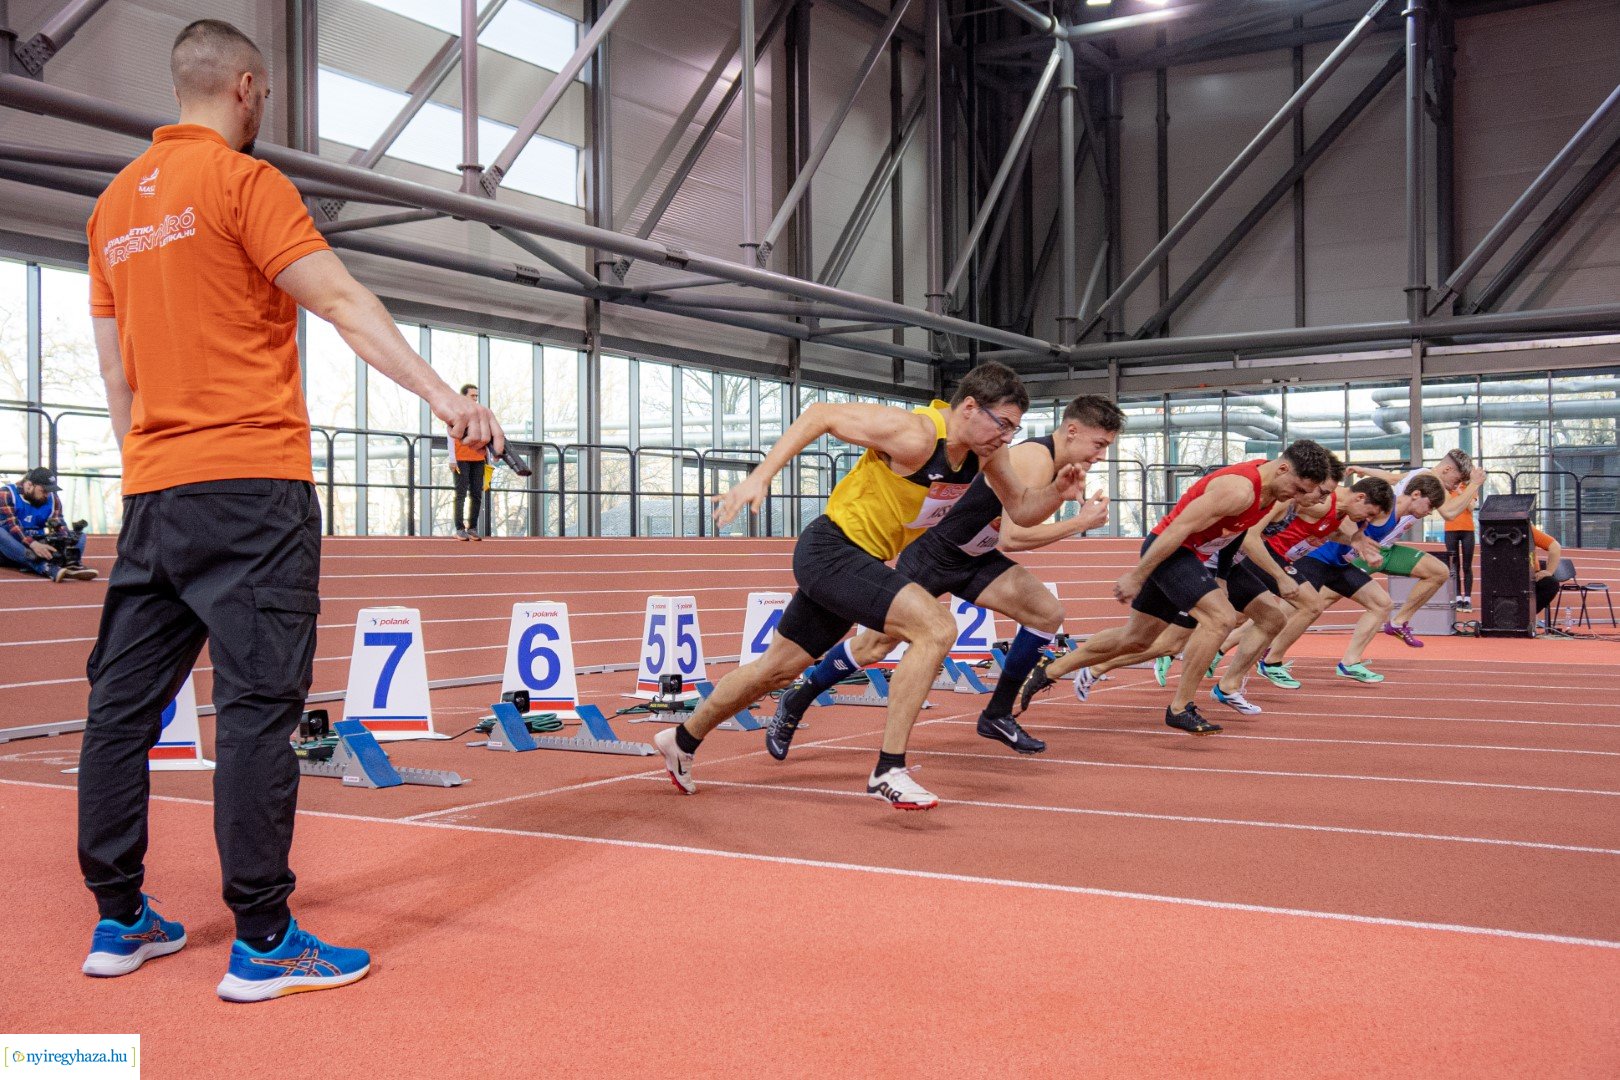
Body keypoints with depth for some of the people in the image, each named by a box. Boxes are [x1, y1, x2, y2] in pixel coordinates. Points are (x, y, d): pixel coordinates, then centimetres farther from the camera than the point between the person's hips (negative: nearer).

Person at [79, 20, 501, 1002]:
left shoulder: (116, 203, 17)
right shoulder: (241, 181, -5)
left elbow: (116, 367, 18)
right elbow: (344, 306, -15)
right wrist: (443, 394, -18)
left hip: (153, 488, 8)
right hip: (249, 484, -8)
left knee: (126, 701, 11)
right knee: (258, 704, -7)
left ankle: (119, 921, 20)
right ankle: (262, 942, -4)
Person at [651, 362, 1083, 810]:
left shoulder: (985, 448, -2)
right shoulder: (915, 435, -26)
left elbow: (1021, 509, 9)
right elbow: (819, 415, -21)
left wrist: (1056, 491, -13)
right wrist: (759, 478, -27)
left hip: (860, 561, 9)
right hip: (831, 550, -9)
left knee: (778, 669, 20)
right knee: (936, 627, -24)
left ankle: (682, 740, 41)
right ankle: (889, 771, -16)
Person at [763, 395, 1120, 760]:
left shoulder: (1053, 461, 2)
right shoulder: (1036, 459, -26)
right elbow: (1011, 539, -33)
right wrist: (1079, 523, -27)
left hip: (975, 559, 8)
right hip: (934, 554, -8)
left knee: (1048, 613, -8)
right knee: (874, 647, 1)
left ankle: (998, 715, 5)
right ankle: (797, 699, 25)